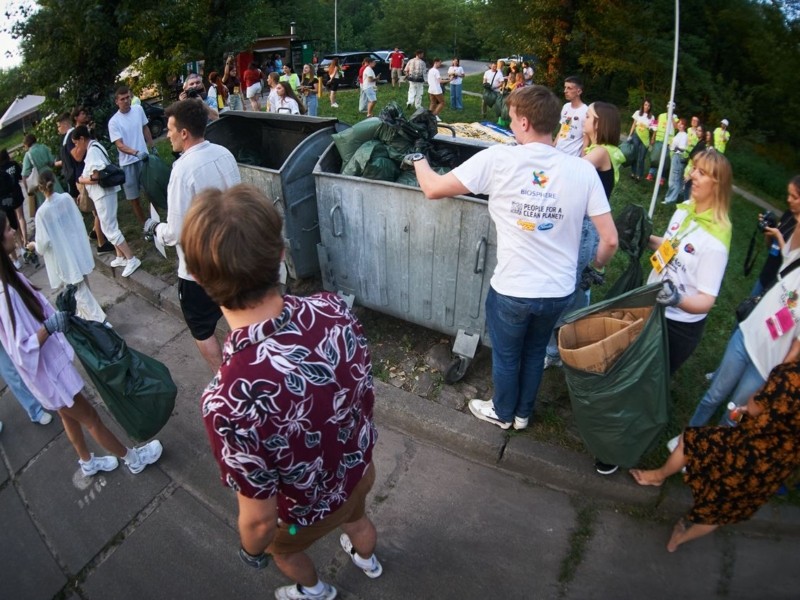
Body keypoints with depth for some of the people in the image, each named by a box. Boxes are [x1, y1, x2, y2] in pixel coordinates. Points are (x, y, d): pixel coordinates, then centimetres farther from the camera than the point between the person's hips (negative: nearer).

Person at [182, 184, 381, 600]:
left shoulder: (230, 400, -43)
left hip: (311, 510, -3)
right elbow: (366, 397, -10)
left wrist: (251, 552, -3)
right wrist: (358, 452, 12)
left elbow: (260, 519, -27)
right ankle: (366, 559, 72)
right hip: (359, 470, 4)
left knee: (282, 548, 34)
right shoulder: (333, 310, -29)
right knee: (355, 515, 38)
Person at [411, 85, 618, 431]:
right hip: (559, 291, 4)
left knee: (505, 356, 23)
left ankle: (502, 413, 48)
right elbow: (610, 240, -6)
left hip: (511, 289, -3)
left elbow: (433, 189, -9)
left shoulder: (498, 159, -16)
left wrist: (419, 159, 13)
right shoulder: (583, 170, -7)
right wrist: (598, 267, 17)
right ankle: (523, 413, 50)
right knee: (535, 353, 28)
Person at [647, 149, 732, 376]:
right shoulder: (685, 209, -5)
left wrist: (678, 299, -44)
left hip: (680, 326, -7)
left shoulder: (715, 239, -26)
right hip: (653, 306, 7)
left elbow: (706, 300, -25)